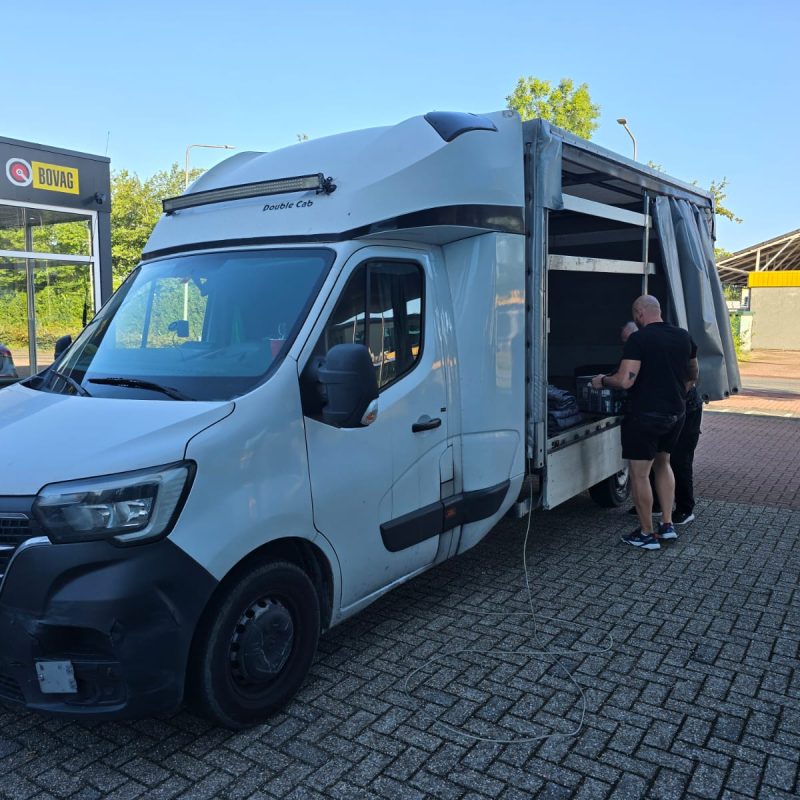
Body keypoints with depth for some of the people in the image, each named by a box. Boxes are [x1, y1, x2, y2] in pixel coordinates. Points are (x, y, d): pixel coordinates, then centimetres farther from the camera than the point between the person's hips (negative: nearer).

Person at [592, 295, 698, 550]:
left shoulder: (638, 339, -15)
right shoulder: (683, 337, 7)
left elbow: (624, 381, -23)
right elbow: (693, 375, 21)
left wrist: (601, 381, -4)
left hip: (646, 415, -7)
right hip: (676, 413, 8)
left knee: (639, 474, 4)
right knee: (662, 463, 25)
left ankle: (647, 534, 13)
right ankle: (667, 525, 25)